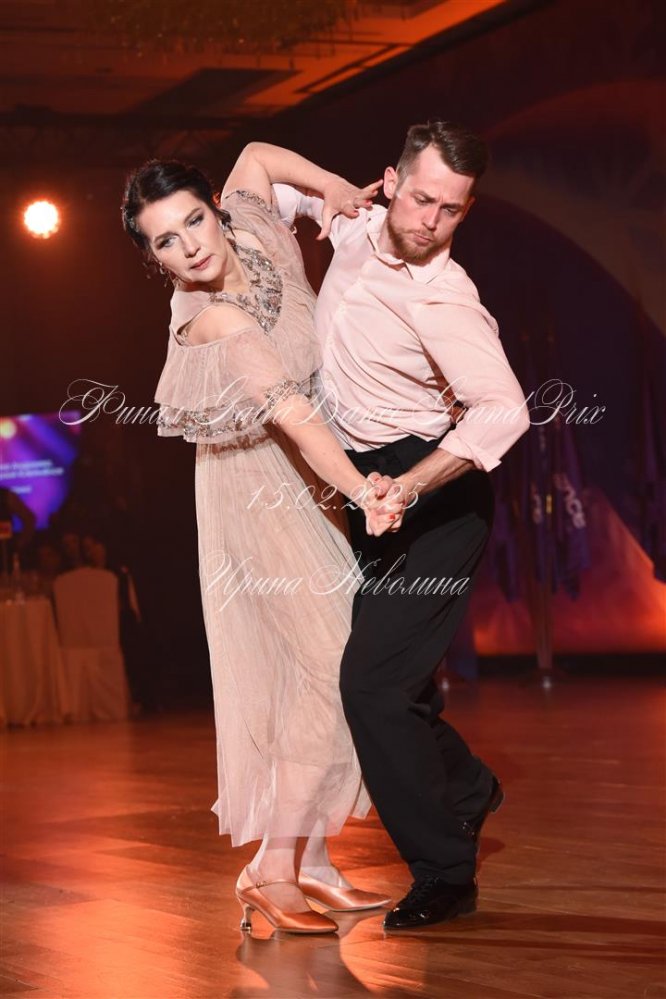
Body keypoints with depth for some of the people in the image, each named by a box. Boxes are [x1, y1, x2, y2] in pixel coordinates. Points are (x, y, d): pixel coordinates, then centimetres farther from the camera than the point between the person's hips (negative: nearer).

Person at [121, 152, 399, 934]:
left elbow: (255, 156, 13)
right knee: (330, 668, -12)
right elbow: (292, 415, -37)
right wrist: (362, 491, -47)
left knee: (311, 670, 10)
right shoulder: (215, 321, -28)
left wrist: (332, 187, -2)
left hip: (299, 484, 8)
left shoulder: (253, 233, -8)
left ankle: (311, 859, 17)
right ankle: (272, 869, -10)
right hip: (263, 494, -8)